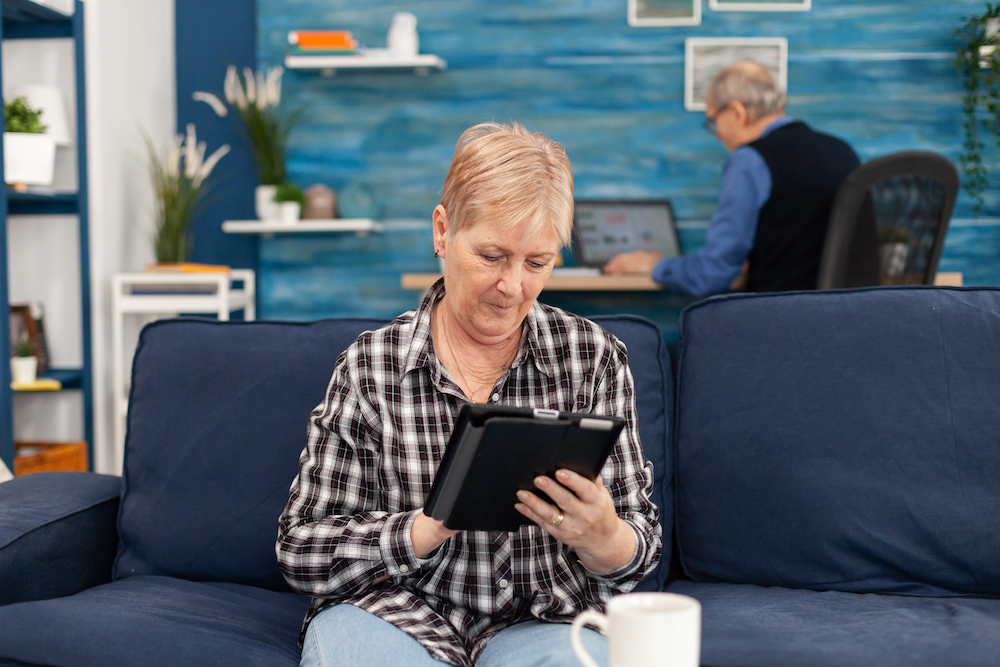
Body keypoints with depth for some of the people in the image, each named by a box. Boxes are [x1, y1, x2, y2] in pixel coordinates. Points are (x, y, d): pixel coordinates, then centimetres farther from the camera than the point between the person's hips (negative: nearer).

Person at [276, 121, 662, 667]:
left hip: (544, 620, 1)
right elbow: (301, 554, -3)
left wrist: (600, 536, -21)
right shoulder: (369, 365, -2)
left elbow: (641, 555, 4)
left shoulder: (593, 356, 1)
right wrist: (433, 524, -20)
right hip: (397, 616, -1)